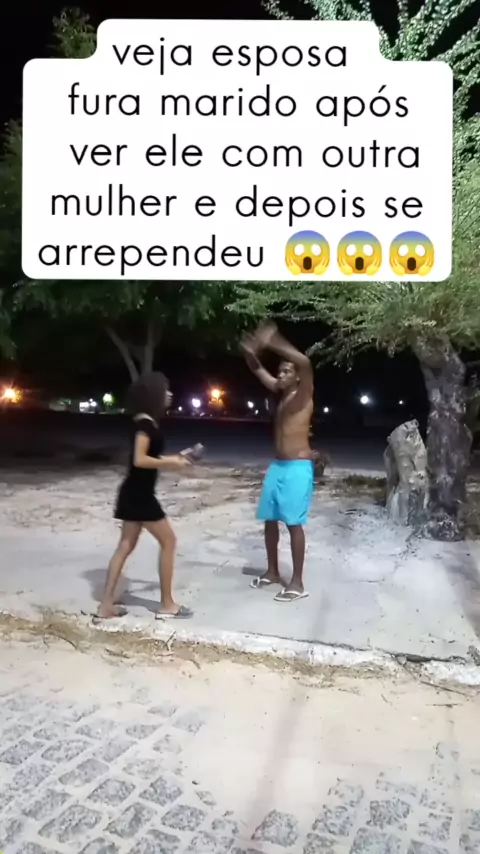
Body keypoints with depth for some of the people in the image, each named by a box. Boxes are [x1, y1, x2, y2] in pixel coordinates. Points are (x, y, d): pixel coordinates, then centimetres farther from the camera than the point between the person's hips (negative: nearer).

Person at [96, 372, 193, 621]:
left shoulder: (145, 422, 14)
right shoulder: (146, 422, -16)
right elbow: (139, 460, -22)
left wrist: (172, 458, 11)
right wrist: (172, 463, -15)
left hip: (134, 492, 10)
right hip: (140, 494, -10)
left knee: (125, 546, 11)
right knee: (168, 542, 1)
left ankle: (106, 605, 14)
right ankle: (167, 605, 10)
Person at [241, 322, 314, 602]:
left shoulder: (304, 395, -9)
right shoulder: (280, 393, 11)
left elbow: (305, 363, -28)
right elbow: (258, 369, 15)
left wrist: (274, 342, -29)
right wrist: (251, 351, -8)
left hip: (298, 468, -8)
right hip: (277, 466, 8)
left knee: (294, 523, -5)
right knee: (270, 519, 13)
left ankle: (297, 583, 3)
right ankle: (272, 572, 28)